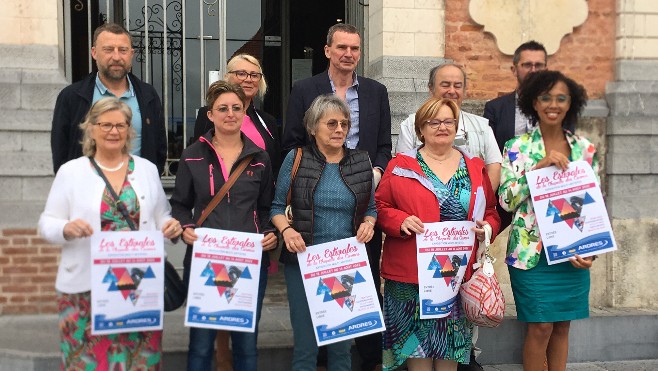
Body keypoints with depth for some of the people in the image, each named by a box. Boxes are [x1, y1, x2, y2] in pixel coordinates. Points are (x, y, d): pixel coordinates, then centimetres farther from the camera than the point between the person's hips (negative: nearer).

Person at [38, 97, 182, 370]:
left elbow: (161, 217, 16)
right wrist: (67, 229, -19)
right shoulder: (71, 171, 3)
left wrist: (171, 226, -6)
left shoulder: (147, 169, 10)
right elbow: (47, 223, 2)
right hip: (86, 286, -2)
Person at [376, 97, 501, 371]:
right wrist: (401, 221, -17)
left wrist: (488, 227, -6)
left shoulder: (475, 167, 10)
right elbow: (380, 207, 1)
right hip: (412, 272, -2)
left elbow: (491, 212, 14)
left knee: (451, 339, 10)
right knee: (417, 340, 2)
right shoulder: (400, 166, 2)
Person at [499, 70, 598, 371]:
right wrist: (540, 166, -21)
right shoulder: (518, 147, -3)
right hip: (533, 252, -3)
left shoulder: (585, 149, 5)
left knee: (562, 325, 11)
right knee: (541, 326, 0)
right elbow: (506, 200, -11)